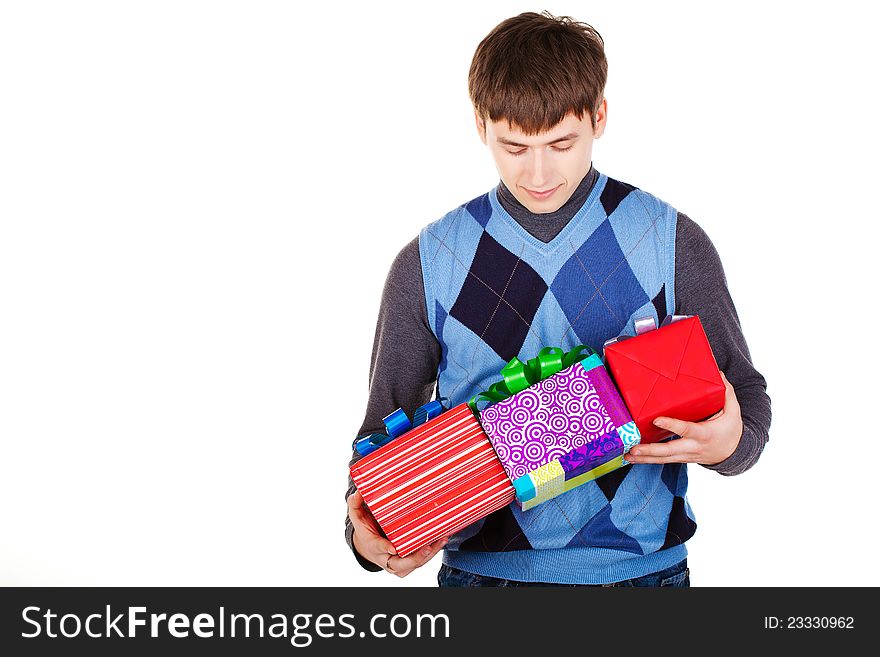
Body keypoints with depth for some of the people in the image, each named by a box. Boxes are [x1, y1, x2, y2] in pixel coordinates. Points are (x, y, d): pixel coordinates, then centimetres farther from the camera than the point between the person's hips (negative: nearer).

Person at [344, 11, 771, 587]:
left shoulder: (674, 244, -5)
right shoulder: (428, 264, -4)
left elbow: (747, 396, 2)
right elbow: (388, 422, 2)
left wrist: (730, 442, -22)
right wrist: (369, 533, -17)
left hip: (642, 566, 0)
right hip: (481, 570, 0)